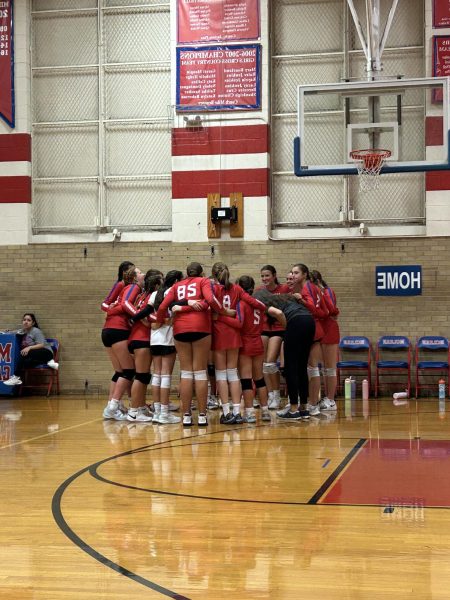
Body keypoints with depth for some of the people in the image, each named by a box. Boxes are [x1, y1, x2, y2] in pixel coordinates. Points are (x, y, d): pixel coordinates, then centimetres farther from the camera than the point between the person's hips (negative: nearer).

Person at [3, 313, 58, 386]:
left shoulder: (36, 331, -8)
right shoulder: (23, 332, 13)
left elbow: (41, 345, -16)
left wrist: (29, 348, -30)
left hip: (46, 352, -7)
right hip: (36, 356, 7)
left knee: (24, 354, -32)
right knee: (26, 363, -28)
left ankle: (16, 377, -29)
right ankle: (48, 362, -22)